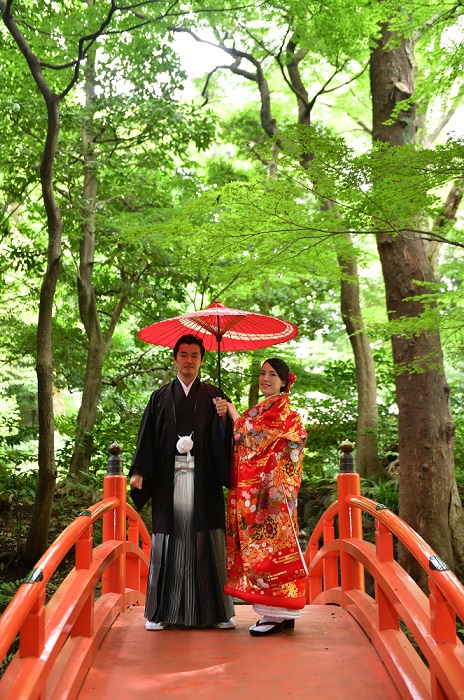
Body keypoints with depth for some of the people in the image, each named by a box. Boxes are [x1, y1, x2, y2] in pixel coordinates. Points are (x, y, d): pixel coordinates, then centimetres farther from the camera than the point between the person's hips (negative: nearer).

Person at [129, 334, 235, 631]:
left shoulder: (212, 396, 10)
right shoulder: (161, 397, 13)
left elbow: (224, 439, 3)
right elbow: (148, 436, 8)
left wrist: (223, 419, -17)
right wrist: (139, 471, -2)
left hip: (203, 481, 0)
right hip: (169, 481, 1)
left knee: (207, 544, 0)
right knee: (168, 543, 1)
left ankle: (216, 611, 8)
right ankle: (160, 612, 9)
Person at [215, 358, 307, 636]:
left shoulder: (282, 409, -7)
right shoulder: (261, 409, 19)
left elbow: (252, 437, -13)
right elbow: (242, 444, 14)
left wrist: (233, 412, 0)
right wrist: (225, 416, 1)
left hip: (271, 490, -9)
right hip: (254, 490, 9)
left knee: (269, 541, -7)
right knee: (262, 542, 9)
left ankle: (279, 615, -1)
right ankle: (280, 612, 15)